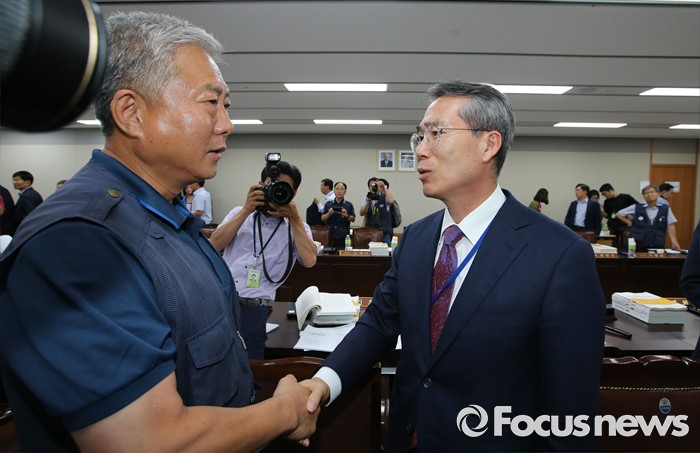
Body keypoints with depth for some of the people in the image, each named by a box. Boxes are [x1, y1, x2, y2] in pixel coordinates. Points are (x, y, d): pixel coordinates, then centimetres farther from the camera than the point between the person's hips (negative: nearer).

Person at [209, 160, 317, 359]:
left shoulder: (297, 227, 10)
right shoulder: (239, 213, 14)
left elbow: (309, 260, -9)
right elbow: (214, 245, -1)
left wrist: (294, 218, -8)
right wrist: (246, 210, -6)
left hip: (254, 309, -1)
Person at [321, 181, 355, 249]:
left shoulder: (349, 205, 7)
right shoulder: (328, 204, 10)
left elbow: (353, 219, 6)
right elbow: (322, 218, 8)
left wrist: (346, 216, -14)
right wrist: (329, 213, -11)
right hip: (330, 236, 1)